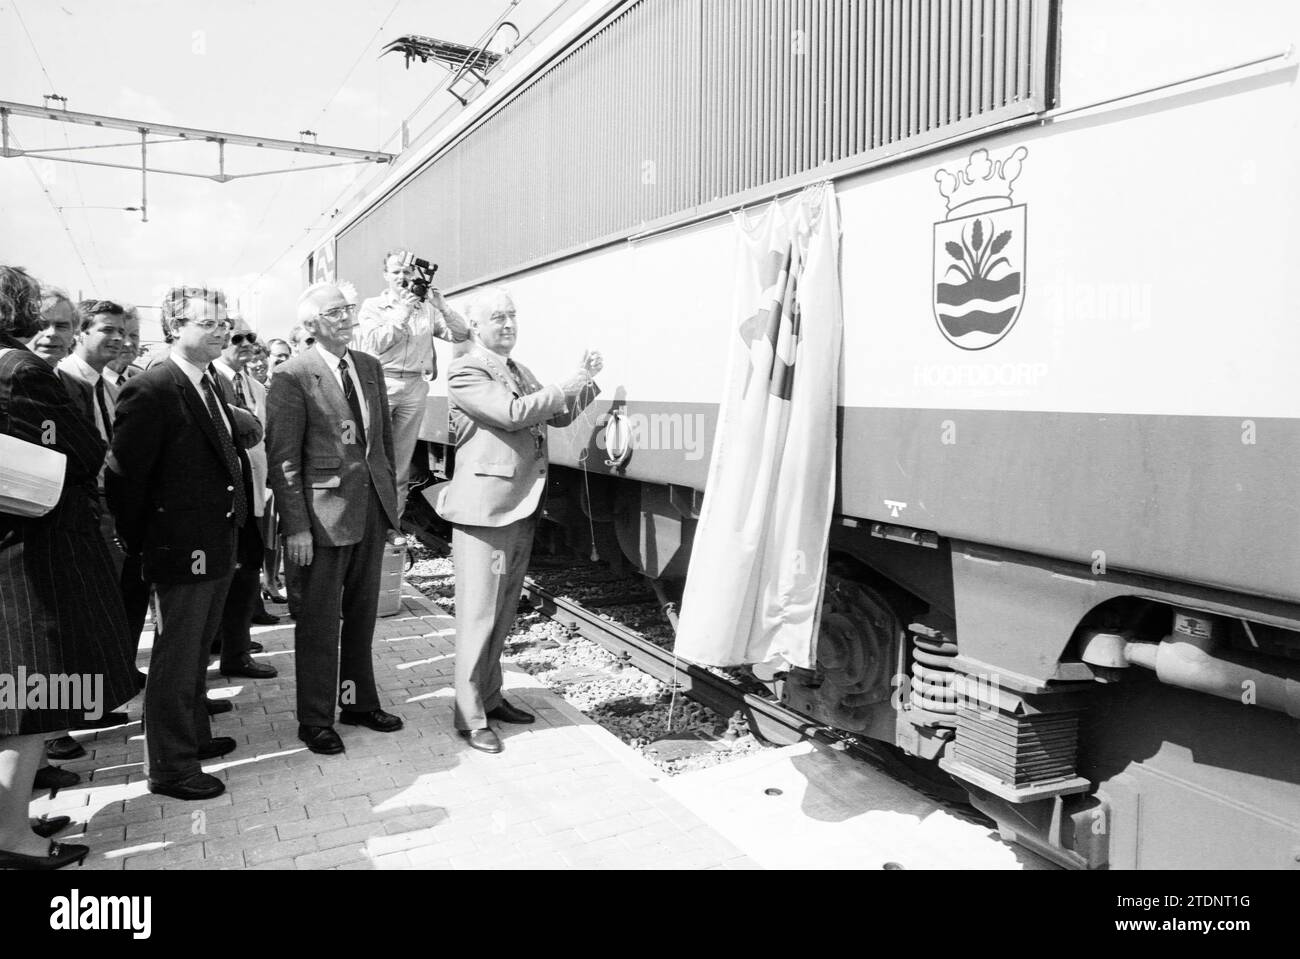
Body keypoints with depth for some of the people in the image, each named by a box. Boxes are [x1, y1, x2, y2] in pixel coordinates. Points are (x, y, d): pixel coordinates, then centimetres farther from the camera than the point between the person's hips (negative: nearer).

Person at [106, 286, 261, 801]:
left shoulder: (209, 386, 10)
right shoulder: (151, 389, -18)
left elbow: (249, 431, 11)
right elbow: (124, 474, -16)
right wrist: (137, 542, -9)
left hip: (219, 542, 9)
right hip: (183, 547, -9)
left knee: (197, 649, 22)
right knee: (176, 657, 4)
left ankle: (194, 735, 39)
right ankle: (169, 766, 18)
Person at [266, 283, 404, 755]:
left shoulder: (370, 366, 9)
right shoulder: (293, 376, -10)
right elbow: (283, 457, -12)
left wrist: (389, 493, 10)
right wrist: (296, 526, -15)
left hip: (372, 506, 6)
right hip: (324, 511, -6)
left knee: (363, 612, 17)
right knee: (319, 620, 6)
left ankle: (359, 702, 33)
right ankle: (315, 719, 21)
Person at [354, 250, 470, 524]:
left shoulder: (427, 309, 13)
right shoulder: (372, 306, 8)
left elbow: (461, 335, 7)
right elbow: (377, 343, -5)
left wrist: (442, 306, -6)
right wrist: (402, 315, -10)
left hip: (415, 386, 2)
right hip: (382, 382, -2)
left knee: (403, 459, 6)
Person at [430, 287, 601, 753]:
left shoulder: (520, 372, 17)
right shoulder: (465, 372, -10)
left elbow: (559, 415, 20)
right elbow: (513, 414, -23)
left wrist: (585, 383, 3)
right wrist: (573, 381, -17)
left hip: (522, 509, 8)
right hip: (484, 509, -8)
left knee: (503, 613, 17)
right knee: (478, 615, -1)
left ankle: (490, 696, 30)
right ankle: (470, 716, 10)